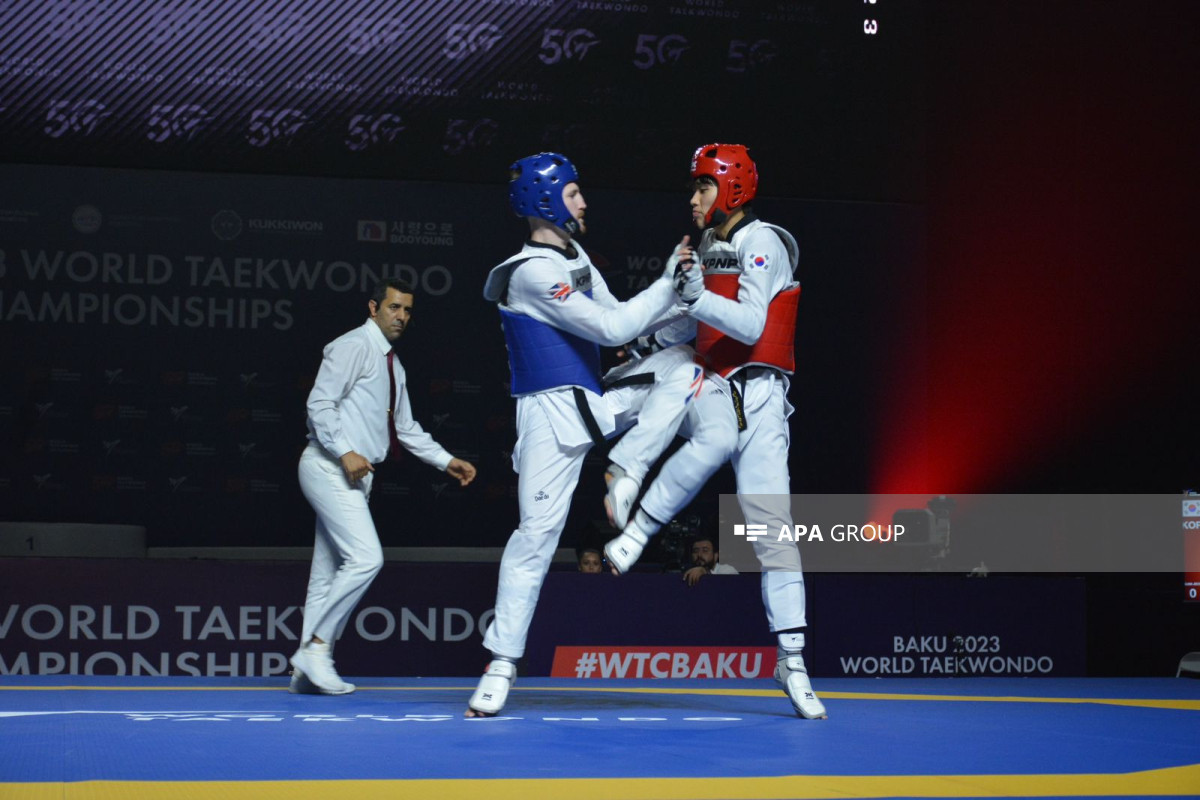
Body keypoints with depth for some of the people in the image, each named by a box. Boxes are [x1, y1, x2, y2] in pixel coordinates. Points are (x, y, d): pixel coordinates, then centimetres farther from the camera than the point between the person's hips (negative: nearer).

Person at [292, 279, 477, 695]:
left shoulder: (393, 365, 20)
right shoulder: (353, 347, -8)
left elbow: (406, 427, 26)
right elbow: (320, 403, -16)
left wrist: (447, 461, 19)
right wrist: (345, 452, -24)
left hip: (353, 474, 9)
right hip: (330, 469, -9)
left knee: (330, 571, 8)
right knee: (365, 558, -19)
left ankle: (308, 669, 11)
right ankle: (316, 646, -13)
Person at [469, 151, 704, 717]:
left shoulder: (576, 258, 13)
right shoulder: (530, 272, -17)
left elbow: (618, 317, 15)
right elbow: (611, 329, -20)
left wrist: (684, 305, 4)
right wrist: (669, 282, -15)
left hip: (596, 398, 8)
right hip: (552, 413, -8)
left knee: (680, 363, -4)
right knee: (537, 531, -10)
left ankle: (623, 477, -10)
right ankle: (502, 664, -4)